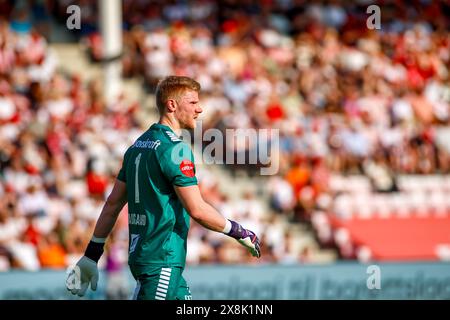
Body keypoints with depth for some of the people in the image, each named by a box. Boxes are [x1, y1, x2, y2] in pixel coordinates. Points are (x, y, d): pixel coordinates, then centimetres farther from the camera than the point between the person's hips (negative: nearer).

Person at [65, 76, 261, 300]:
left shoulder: (139, 145, 14)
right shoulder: (175, 149, -13)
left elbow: (113, 204, 15)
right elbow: (196, 210, -16)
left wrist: (91, 255, 18)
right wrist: (239, 232, -4)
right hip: (162, 260, -10)